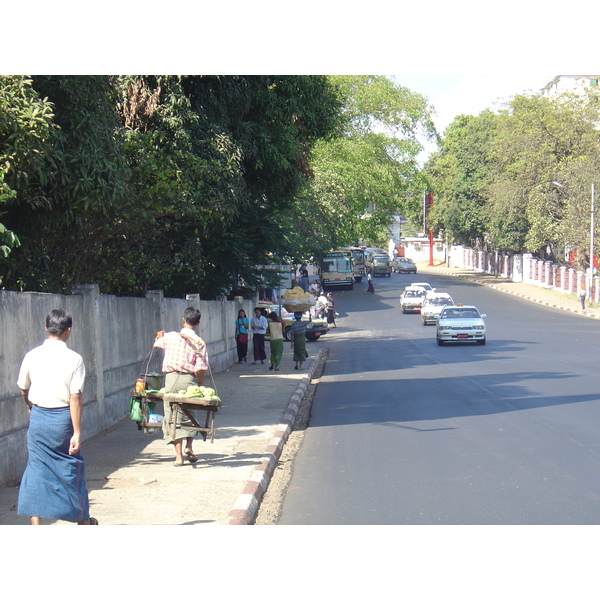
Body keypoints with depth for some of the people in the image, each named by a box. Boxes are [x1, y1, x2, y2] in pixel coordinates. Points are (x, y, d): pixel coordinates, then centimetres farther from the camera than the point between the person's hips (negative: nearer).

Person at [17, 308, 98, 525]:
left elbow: (23, 389, 11)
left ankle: (35, 528, 3)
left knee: (36, 468, 7)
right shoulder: (73, 359, -11)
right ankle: (82, 520, 29)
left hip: (38, 417, 2)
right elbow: (75, 397, -15)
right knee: (72, 468, 13)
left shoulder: (32, 356, -2)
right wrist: (77, 432, -12)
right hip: (62, 418, -2)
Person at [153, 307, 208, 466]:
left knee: (173, 417, 5)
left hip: (172, 378, 0)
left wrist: (160, 336, 47)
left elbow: (156, 344, 24)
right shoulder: (199, 343, -4)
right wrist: (201, 386, 7)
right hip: (189, 380, 0)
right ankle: (189, 446, 9)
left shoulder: (170, 337, 2)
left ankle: (179, 455, 0)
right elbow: (200, 369, -7)